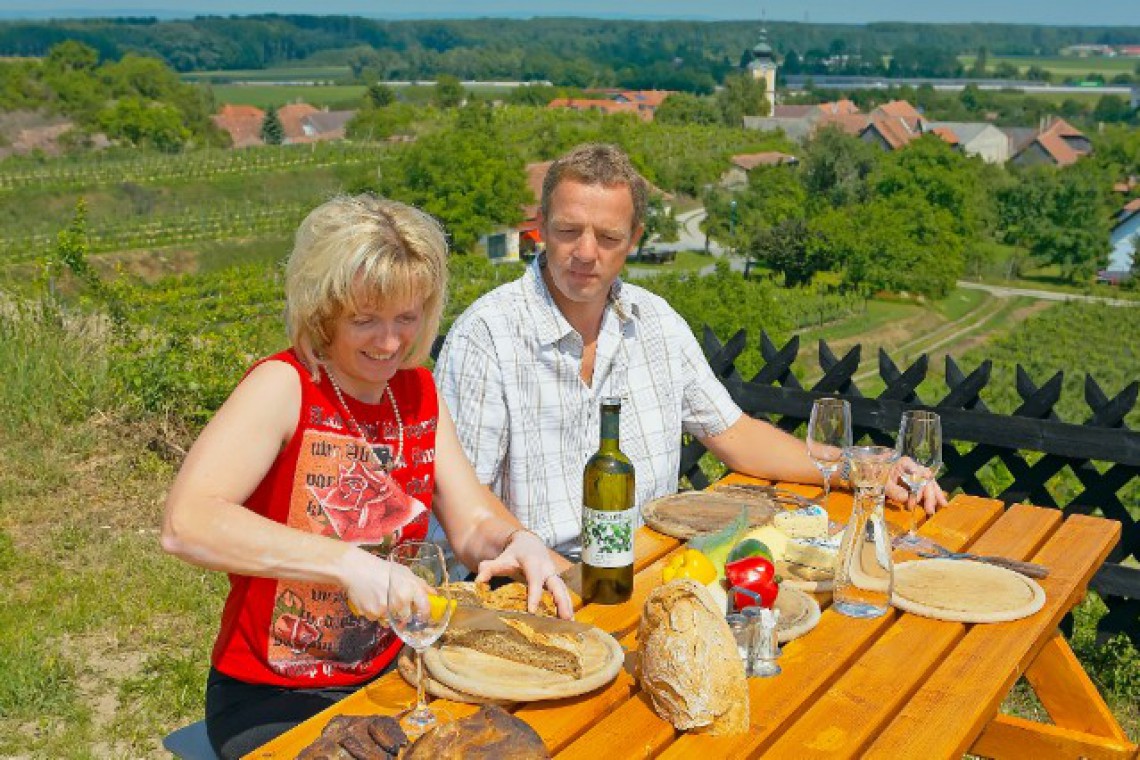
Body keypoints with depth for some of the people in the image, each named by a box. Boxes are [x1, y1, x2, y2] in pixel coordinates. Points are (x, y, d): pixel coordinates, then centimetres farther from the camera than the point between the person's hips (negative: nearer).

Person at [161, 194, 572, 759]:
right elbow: (184, 525, -31)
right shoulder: (285, 385, -18)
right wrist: (348, 564, -38)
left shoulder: (417, 392, 2)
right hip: (272, 700, -6)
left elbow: (473, 524, 4)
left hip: (386, 674, 6)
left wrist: (516, 541, -19)